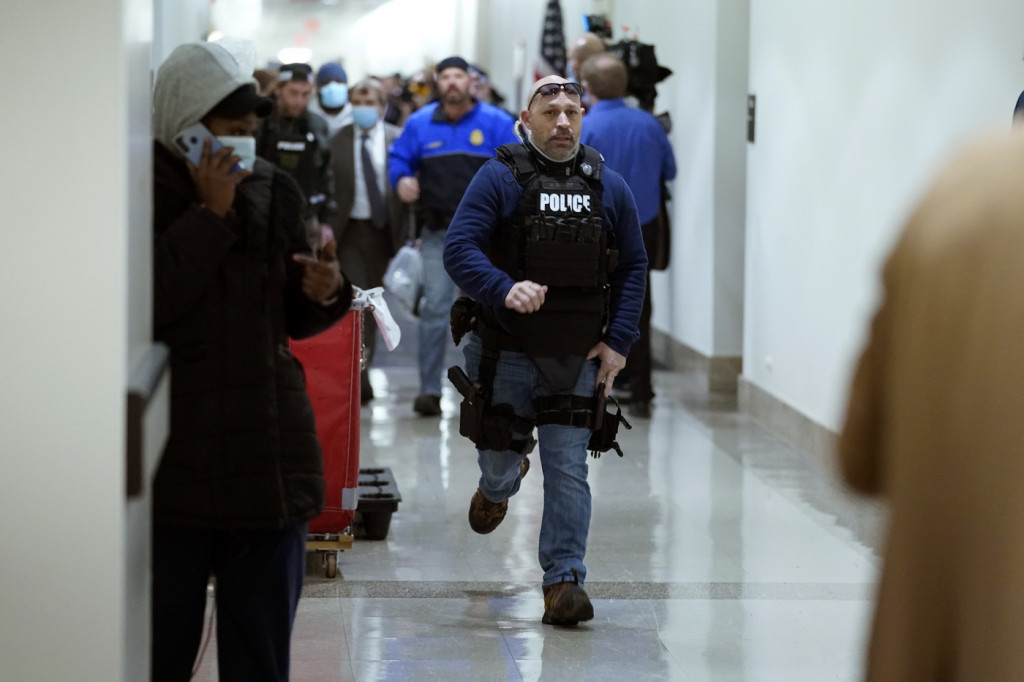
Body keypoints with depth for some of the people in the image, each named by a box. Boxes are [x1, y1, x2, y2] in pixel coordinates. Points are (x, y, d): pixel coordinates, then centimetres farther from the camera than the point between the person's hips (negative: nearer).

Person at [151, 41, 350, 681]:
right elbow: (149, 301, -19)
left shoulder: (273, 191, 10)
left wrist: (326, 293, -6)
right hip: (174, 454, -4)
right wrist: (210, 215, -17)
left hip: (267, 449, 5)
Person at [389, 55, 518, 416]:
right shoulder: (420, 123, 5)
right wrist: (402, 180, -8)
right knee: (434, 307, -6)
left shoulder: (496, 123, 0)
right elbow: (398, 158, 13)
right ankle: (429, 389, -3)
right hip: (437, 233, 0)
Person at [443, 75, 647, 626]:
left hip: (579, 356, 2)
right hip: (507, 351, -1)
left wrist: (618, 342, 1)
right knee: (500, 455, 9)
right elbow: (459, 249, -12)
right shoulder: (499, 178, -4)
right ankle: (497, 488, 46)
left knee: (568, 469, -3)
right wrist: (505, 291, -30)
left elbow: (633, 267, 11)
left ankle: (564, 580, 2)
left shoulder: (609, 187, 6)